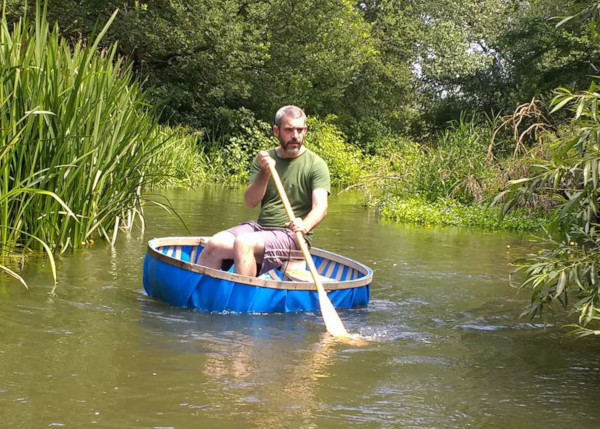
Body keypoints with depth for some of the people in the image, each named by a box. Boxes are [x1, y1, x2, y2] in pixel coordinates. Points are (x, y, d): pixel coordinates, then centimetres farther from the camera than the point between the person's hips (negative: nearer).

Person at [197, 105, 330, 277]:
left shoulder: (316, 165, -4)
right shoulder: (264, 159, 9)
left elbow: (321, 207, -17)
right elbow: (250, 202, 1)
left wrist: (305, 226, -38)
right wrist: (266, 172, -15)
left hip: (292, 236, -5)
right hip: (259, 226, 5)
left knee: (243, 243, -30)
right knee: (215, 244, -18)